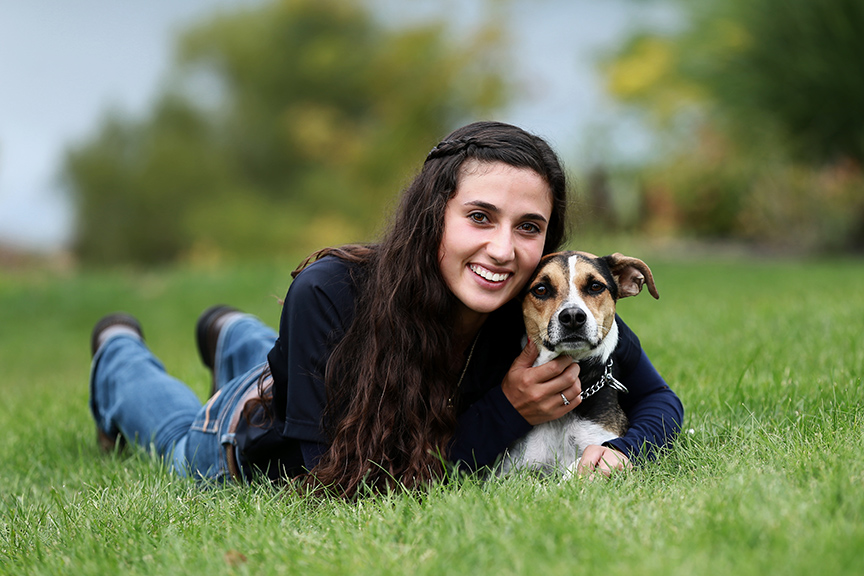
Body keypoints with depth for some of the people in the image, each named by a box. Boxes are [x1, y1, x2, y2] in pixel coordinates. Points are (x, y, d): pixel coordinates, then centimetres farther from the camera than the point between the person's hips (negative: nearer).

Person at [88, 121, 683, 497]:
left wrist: (619, 451, -47)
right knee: (182, 437, 34)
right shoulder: (330, 293, -47)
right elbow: (350, 482, -45)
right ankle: (120, 351, 65)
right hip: (271, 440, -3)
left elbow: (657, 400, -23)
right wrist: (505, 413, -51)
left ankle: (234, 337, 73)